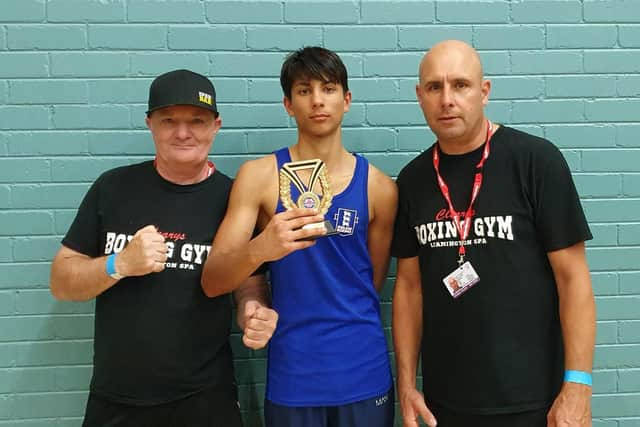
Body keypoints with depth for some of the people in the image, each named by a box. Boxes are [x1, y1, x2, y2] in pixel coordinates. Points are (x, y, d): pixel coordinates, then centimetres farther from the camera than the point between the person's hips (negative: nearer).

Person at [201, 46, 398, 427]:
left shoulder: (379, 187, -2)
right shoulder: (260, 176, -5)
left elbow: (371, 284, 8)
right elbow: (212, 281, -11)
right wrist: (258, 250, -29)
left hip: (363, 374, 1)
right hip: (291, 375, -1)